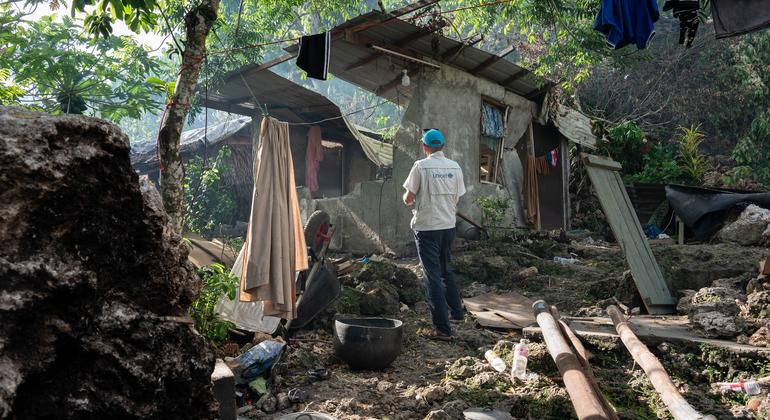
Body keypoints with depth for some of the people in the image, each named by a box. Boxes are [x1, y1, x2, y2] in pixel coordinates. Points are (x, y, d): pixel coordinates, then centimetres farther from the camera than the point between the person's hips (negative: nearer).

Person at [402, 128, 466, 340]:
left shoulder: (421, 166, -12)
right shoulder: (455, 167, 3)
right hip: (449, 225, 5)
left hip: (427, 227, -5)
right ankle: (456, 312, 35)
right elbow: (456, 198, 8)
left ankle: (442, 328, 1)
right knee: (446, 270, 24)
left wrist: (407, 197, 12)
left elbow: (408, 198, -10)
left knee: (433, 275, -1)